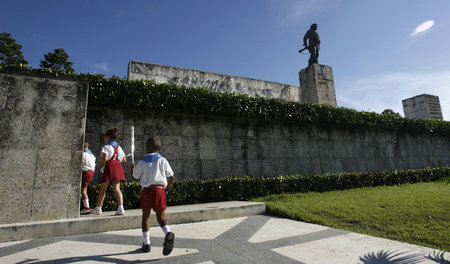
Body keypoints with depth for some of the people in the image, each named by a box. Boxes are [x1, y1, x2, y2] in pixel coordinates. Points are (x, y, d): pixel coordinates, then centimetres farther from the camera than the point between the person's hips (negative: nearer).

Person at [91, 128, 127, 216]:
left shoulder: (106, 147, -2)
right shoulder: (119, 147, 17)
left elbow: (104, 159, -15)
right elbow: (124, 160, 16)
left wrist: (100, 166, 2)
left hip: (109, 167, -5)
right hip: (118, 167, 5)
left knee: (102, 189, 10)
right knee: (116, 188, -1)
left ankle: (98, 208, 22)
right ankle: (121, 208, -14)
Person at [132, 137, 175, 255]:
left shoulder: (142, 162, 1)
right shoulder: (162, 160, 2)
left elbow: (136, 178, 13)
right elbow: (171, 176, 6)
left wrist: (133, 169, 33)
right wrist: (170, 183, 28)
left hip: (147, 190, 0)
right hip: (160, 190, 0)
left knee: (145, 216, 16)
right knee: (161, 216, 6)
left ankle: (146, 244, 21)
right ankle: (168, 233, -23)